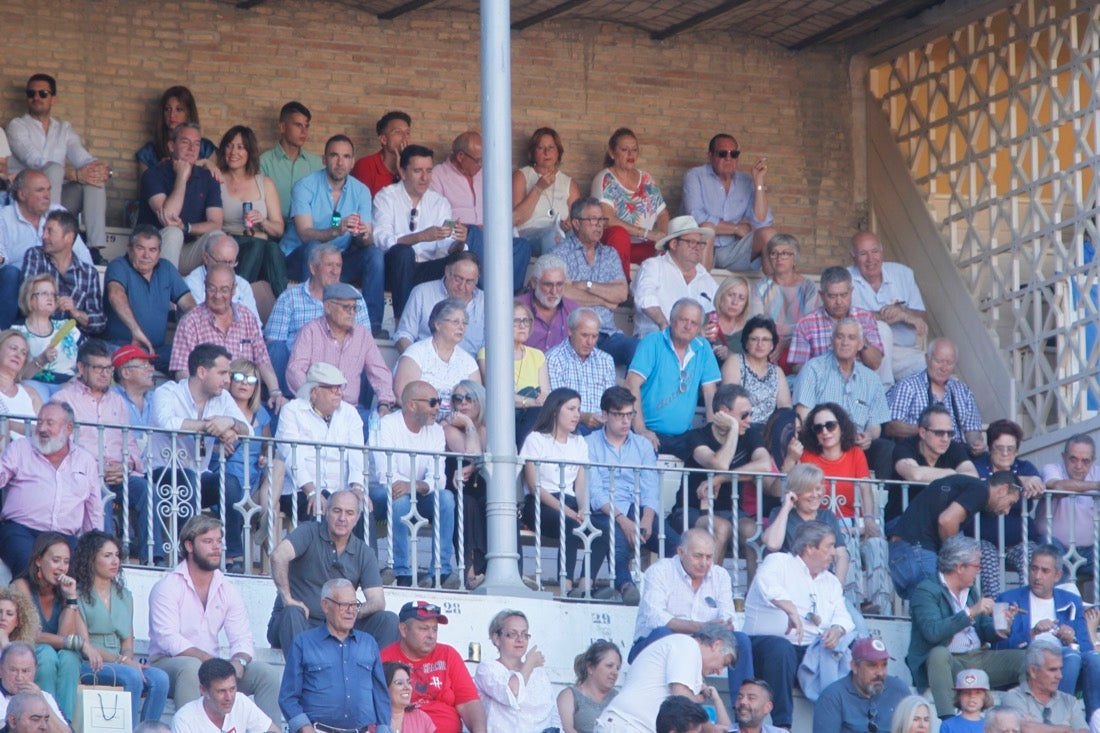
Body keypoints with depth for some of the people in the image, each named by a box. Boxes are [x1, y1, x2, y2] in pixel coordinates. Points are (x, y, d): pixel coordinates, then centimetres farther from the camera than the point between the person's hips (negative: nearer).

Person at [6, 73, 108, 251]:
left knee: (95, 177, -20)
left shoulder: (64, 129, 20)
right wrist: (76, 175, -27)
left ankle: (97, 248, -33)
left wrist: (101, 168, -22)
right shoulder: (17, 126, 3)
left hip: (58, 195, 5)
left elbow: (83, 158, 4)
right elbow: (37, 163, -14)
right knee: (55, 168, -32)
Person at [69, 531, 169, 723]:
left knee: (160, 679, -24)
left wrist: (130, 659, -8)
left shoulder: (125, 596, 23)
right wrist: (122, 660, -18)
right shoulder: (78, 595, 3)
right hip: (88, 665, -6)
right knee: (132, 677, -34)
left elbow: (128, 645, 17)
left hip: (120, 663, 6)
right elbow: (84, 644, -7)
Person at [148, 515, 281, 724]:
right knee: (191, 667, -39)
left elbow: (243, 640, 4)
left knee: (267, 673, -11)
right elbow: (168, 639, -19)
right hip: (167, 665, -6)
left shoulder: (227, 590, 10)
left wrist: (239, 661, -20)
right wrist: (208, 659, -29)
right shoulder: (167, 588, -8)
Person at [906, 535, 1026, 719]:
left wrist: (999, 630, -7)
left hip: (978, 658, 7)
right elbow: (932, 632, -22)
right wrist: (970, 612, -23)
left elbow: (984, 629, 17)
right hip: (947, 662, -7)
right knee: (939, 653, -40)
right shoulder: (925, 591, -6)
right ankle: (947, 719, -49)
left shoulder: (970, 591, 18)